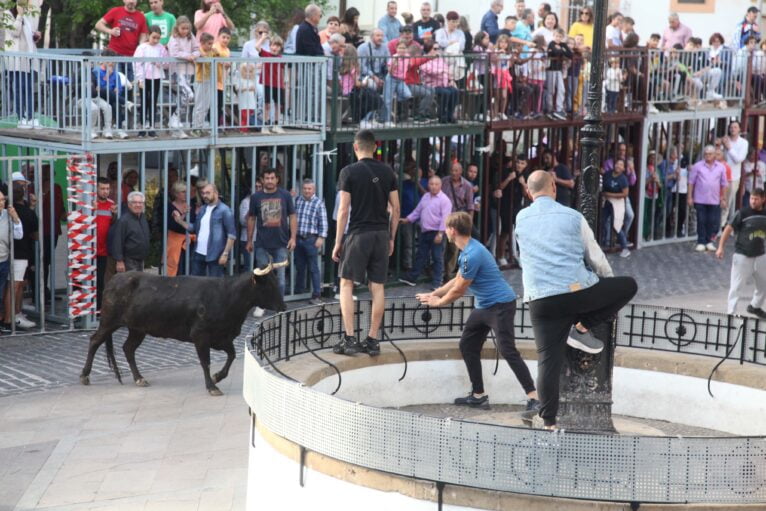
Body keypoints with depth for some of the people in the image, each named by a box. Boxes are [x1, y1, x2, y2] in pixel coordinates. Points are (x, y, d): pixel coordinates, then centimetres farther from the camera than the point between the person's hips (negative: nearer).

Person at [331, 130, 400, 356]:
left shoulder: (349, 172, -6)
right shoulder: (387, 172, 7)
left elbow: (344, 210, -8)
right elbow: (396, 208, 8)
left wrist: (338, 242, -2)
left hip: (358, 233, -4)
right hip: (381, 235, 4)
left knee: (346, 284, 5)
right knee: (377, 287, 6)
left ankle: (349, 338, -2)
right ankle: (372, 340, 9)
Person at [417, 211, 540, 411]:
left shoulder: (472, 255, -23)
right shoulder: (468, 250, 9)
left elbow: (459, 290, -15)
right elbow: (457, 280, 21)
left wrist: (438, 302, 2)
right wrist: (433, 294, 21)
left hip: (500, 306, -11)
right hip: (483, 307, 11)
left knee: (508, 351, -14)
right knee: (467, 346, 11)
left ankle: (533, 397, -13)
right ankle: (478, 395, 17)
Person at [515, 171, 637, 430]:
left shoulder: (521, 219, 12)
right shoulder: (573, 217, 5)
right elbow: (596, 257, 12)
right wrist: (609, 281, 31)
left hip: (539, 299, 3)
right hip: (579, 291, -3)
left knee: (548, 360, 7)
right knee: (628, 285, 17)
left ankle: (548, 421, 3)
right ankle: (582, 327, 9)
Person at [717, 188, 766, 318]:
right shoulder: (743, 213, -12)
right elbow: (729, 229, -9)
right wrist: (721, 247, -15)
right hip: (742, 256, -5)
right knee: (736, 286, -4)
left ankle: (755, 306, 39)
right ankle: (730, 313, 1)